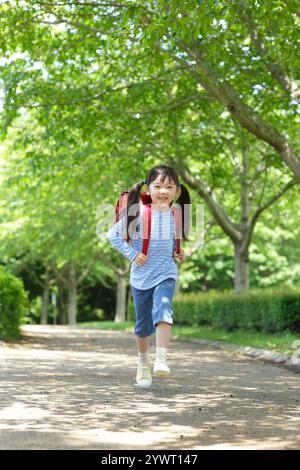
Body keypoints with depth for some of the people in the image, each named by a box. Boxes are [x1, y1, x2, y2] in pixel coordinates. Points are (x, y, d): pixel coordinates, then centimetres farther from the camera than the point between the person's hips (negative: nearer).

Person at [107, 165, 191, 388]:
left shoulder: (176, 214, -3)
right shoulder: (138, 213, -14)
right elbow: (113, 234, -9)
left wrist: (179, 252, 5)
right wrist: (132, 254, -13)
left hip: (165, 275, 1)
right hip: (141, 277, 0)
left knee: (163, 312, -27)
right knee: (143, 325, 13)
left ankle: (161, 360, -30)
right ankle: (143, 363, 35)